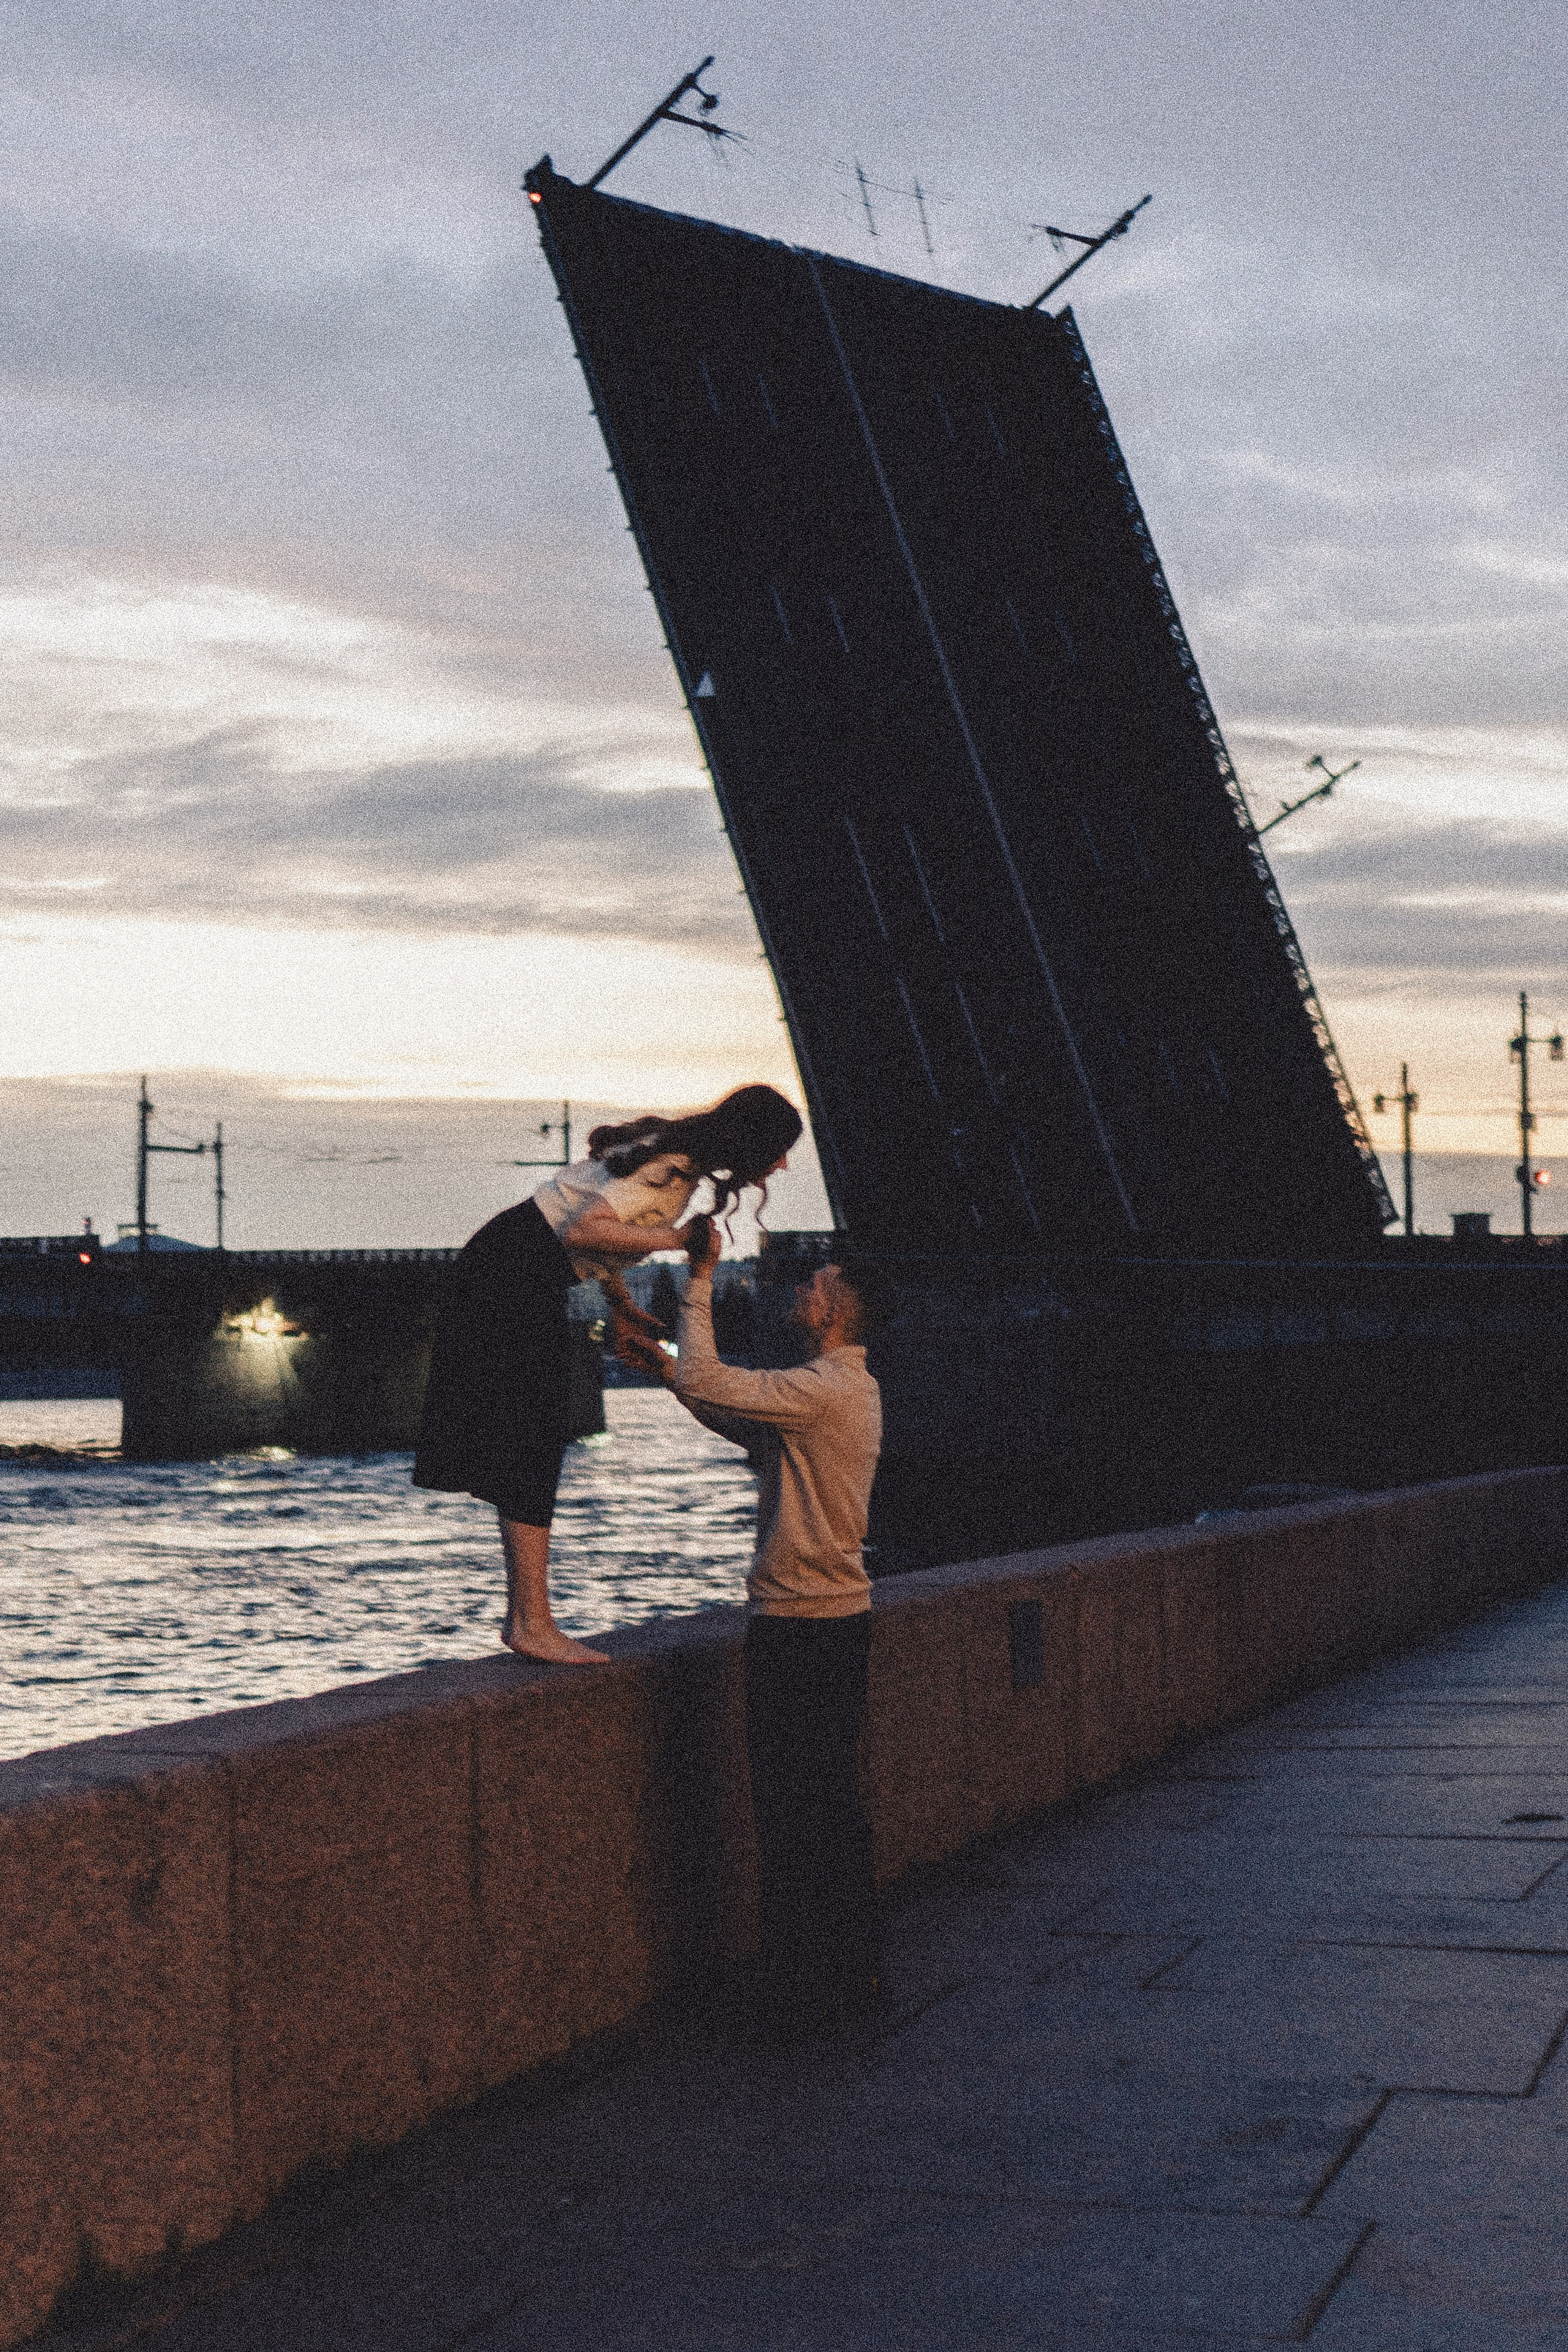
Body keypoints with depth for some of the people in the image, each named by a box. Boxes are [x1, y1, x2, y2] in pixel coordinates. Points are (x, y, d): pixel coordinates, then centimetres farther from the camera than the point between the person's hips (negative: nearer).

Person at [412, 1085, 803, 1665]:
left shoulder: (676, 1155, 10)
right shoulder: (669, 1170, -20)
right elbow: (583, 1231, -31)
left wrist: (622, 1306, 17)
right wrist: (677, 1238, -29)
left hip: (531, 1280, 10)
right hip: (515, 1273, -10)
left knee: (532, 1445, 9)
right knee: (531, 1442, -10)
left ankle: (523, 1617, 12)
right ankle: (530, 1623, -10)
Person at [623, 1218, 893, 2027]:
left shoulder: (825, 1389, -18)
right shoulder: (851, 1389, 14)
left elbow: (706, 1385, -23)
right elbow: (747, 1428, 22)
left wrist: (700, 1280, -15)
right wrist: (664, 1365, 18)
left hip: (798, 1626, -10)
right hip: (843, 1616, 10)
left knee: (793, 1813, -4)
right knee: (836, 1802, 16)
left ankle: (805, 1992, 1)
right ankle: (853, 1969, 24)